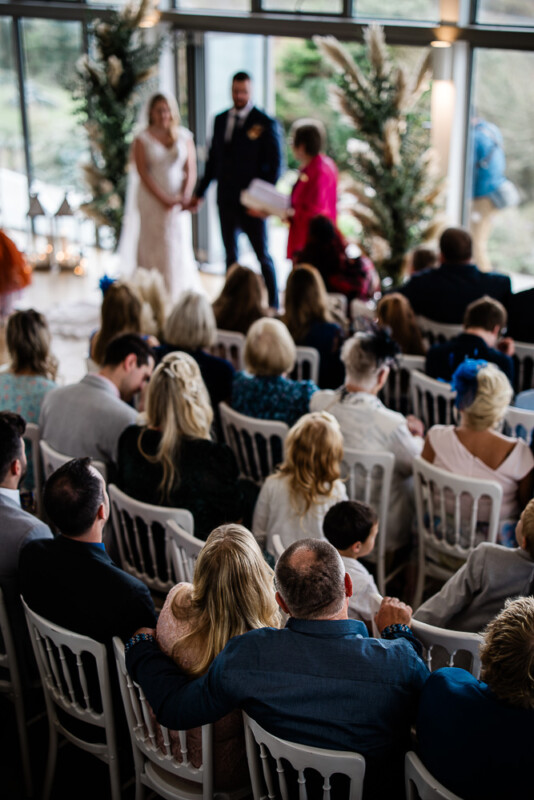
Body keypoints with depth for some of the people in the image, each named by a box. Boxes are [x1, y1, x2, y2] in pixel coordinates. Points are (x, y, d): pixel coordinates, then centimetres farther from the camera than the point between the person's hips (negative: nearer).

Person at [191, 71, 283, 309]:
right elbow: (213, 159, 15)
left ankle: (273, 305, 12)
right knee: (230, 256, 11)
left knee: (263, 255, 3)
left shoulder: (266, 124, -6)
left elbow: (275, 165, -7)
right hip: (226, 199, 5)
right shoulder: (220, 120, 10)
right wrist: (200, 192, 13)